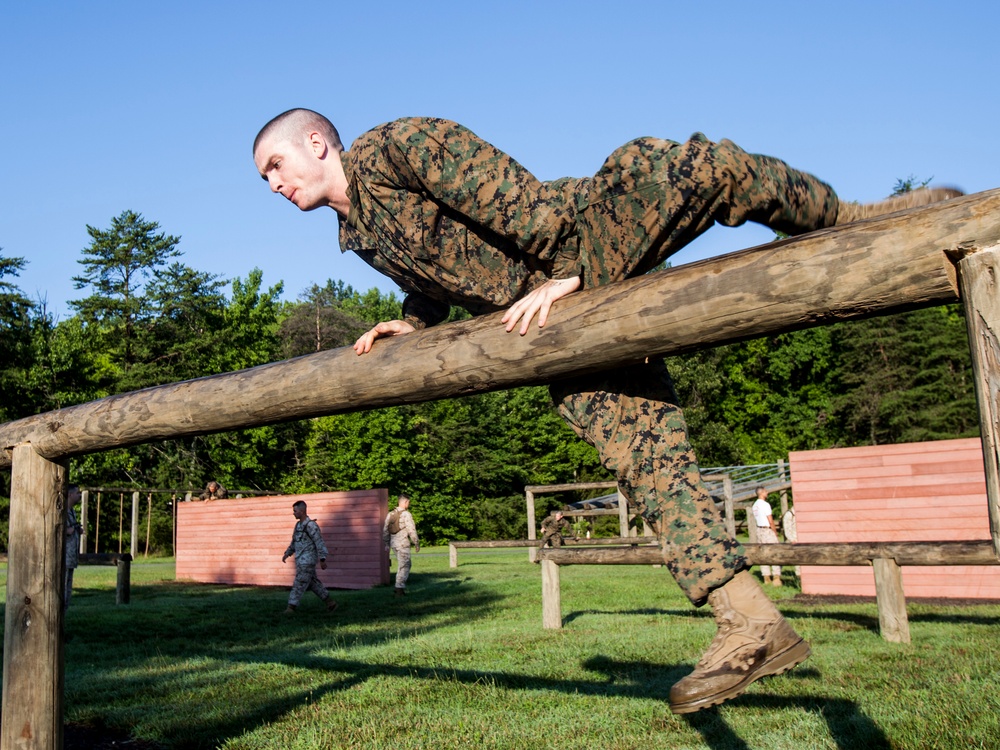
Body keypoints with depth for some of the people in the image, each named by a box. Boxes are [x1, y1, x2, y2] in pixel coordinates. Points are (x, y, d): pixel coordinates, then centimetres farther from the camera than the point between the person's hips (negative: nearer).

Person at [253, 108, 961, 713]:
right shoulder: (355, 237, 19)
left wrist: (562, 272, -19)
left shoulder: (388, 147, -7)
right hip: (546, 324, 6)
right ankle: (752, 623, -9)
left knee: (696, 169, -31)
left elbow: (500, 188, -16)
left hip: (586, 243, -6)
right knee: (642, 449, -7)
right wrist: (410, 323, 15)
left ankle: (850, 220, -6)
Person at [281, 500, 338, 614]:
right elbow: (294, 542, 25)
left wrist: (322, 559, -20)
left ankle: (291, 607, -1)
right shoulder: (298, 524, 12)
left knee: (299, 584, -6)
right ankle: (330, 603, 20)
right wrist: (287, 553, 17)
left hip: (308, 560, -9)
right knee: (313, 583, 13)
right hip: (301, 560, 9)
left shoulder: (310, 525, -15)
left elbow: (319, 542, -17)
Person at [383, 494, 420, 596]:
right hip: (403, 543, -7)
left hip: (394, 543, 7)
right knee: (404, 566, 1)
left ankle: (399, 587, 18)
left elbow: (385, 530, 11)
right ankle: (399, 589, 0)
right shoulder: (406, 514, -13)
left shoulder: (390, 514, 8)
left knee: (405, 565, 19)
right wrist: (417, 543, -6)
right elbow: (411, 530, -15)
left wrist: (386, 544, 18)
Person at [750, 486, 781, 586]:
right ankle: (776, 577, -10)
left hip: (759, 530, 8)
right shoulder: (765, 504, -14)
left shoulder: (754, 506, 11)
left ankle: (767, 578, 11)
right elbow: (771, 521, -15)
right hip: (768, 530, -8)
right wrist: (775, 532, -5)